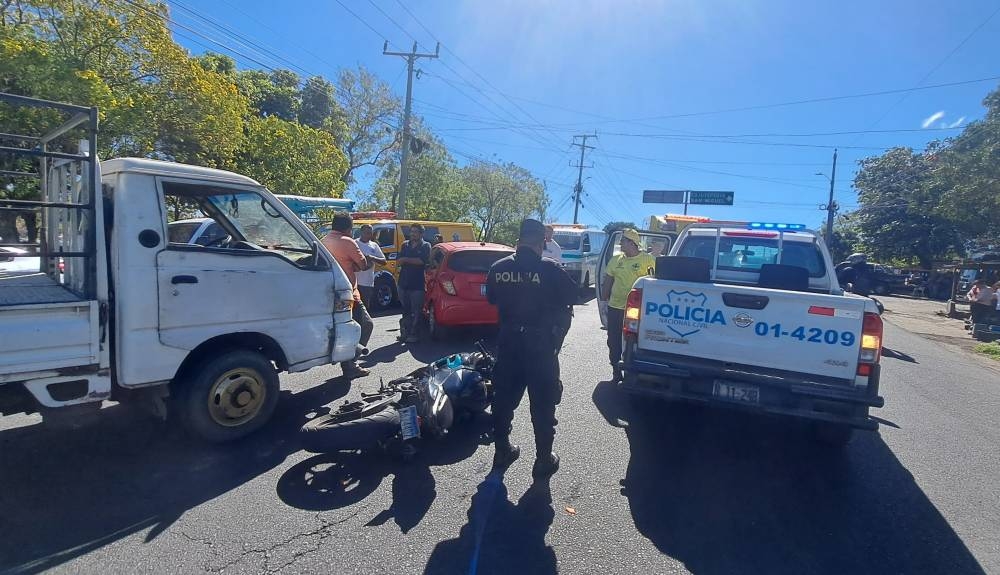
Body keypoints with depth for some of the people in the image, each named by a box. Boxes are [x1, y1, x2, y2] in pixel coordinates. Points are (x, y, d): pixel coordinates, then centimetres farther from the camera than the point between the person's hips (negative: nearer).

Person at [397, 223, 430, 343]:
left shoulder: (426, 246, 3)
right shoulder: (405, 245, 15)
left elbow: (422, 261, -13)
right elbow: (399, 261, 5)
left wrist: (406, 259, -5)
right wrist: (414, 261, -13)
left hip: (417, 284, -4)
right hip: (403, 283, 4)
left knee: (416, 311, -3)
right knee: (405, 310, 9)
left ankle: (413, 334, 3)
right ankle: (404, 332, 15)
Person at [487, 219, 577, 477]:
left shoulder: (498, 268, -2)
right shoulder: (549, 268, -14)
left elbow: (491, 298, 10)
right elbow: (571, 296, -4)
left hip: (508, 340, 4)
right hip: (540, 341, -4)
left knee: (504, 397, 18)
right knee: (543, 402, 8)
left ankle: (502, 450, 31)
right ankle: (544, 459, 17)